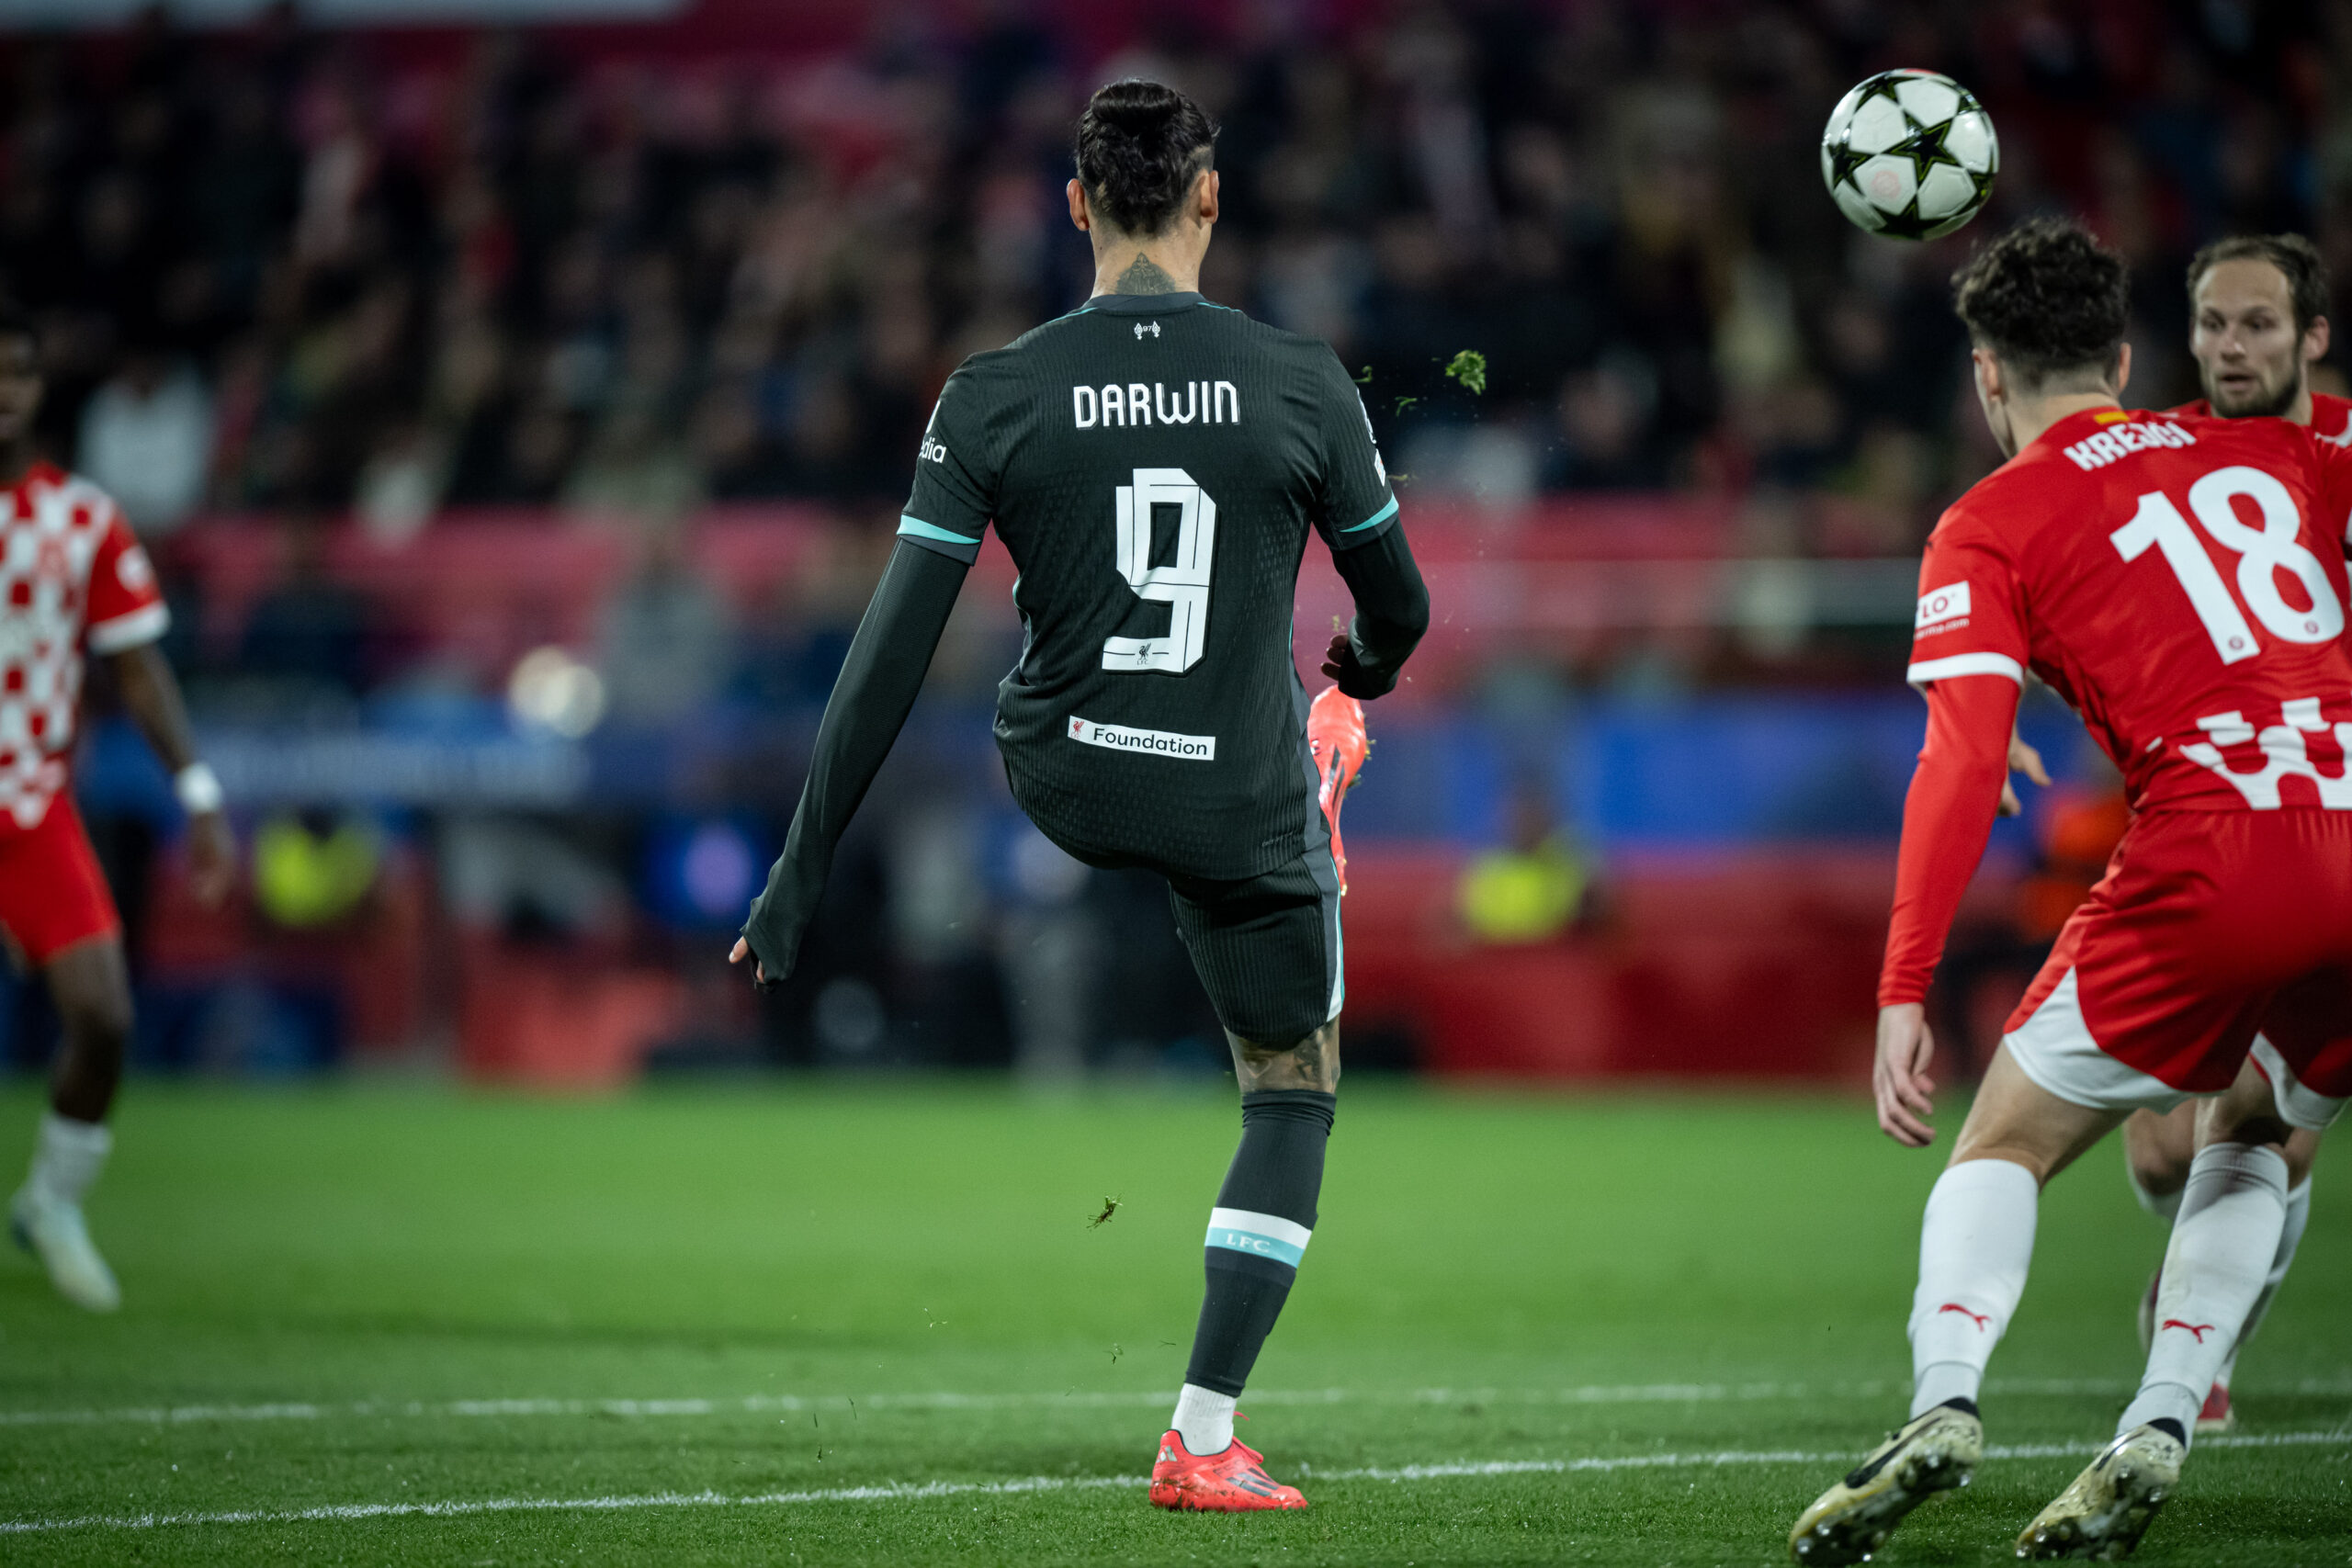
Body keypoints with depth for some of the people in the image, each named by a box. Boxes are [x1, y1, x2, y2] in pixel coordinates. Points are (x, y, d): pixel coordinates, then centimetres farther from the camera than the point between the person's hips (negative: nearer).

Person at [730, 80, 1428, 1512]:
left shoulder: (996, 398, -11)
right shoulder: (1304, 385, -12)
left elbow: (896, 650, -11)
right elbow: (1399, 610, 2)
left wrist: (804, 866, -4)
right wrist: (1368, 666, 28)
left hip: (1064, 783, 2)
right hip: (1234, 811, -2)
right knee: (1294, 1095, 17)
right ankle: (1205, 1440, 13)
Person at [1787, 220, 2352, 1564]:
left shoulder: (1991, 528, 6)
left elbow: (1964, 764, -5)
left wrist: (1904, 994, -7)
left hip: (2215, 861, -4)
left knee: (2006, 1145, 11)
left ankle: (1944, 1402, -12)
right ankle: (2159, 1431, 10)